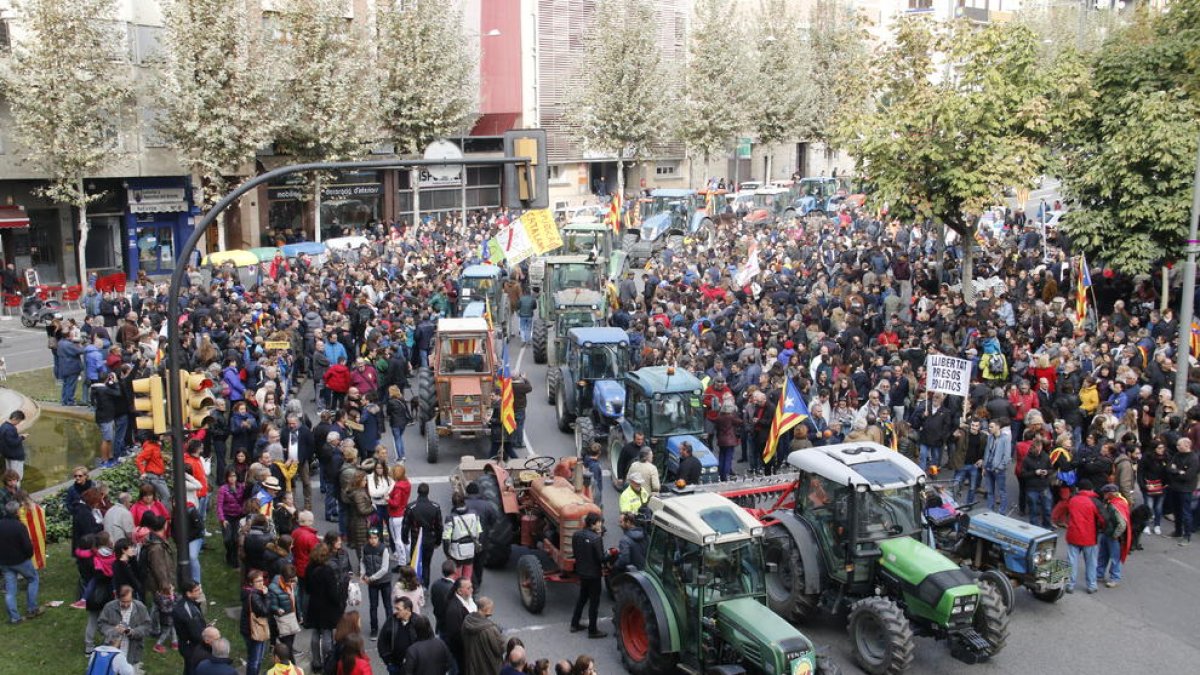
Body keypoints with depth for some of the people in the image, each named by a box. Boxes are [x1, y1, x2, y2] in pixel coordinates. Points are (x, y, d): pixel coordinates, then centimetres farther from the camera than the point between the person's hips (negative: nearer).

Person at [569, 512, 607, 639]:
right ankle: (592, 630, 15)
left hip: (581, 571, 7)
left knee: (582, 597, 25)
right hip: (593, 573, -7)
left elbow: (575, 551, 5)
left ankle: (574, 624, 33)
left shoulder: (576, 534, -4)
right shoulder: (596, 538, -26)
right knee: (594, 602, 7)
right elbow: (601, 557, -20)